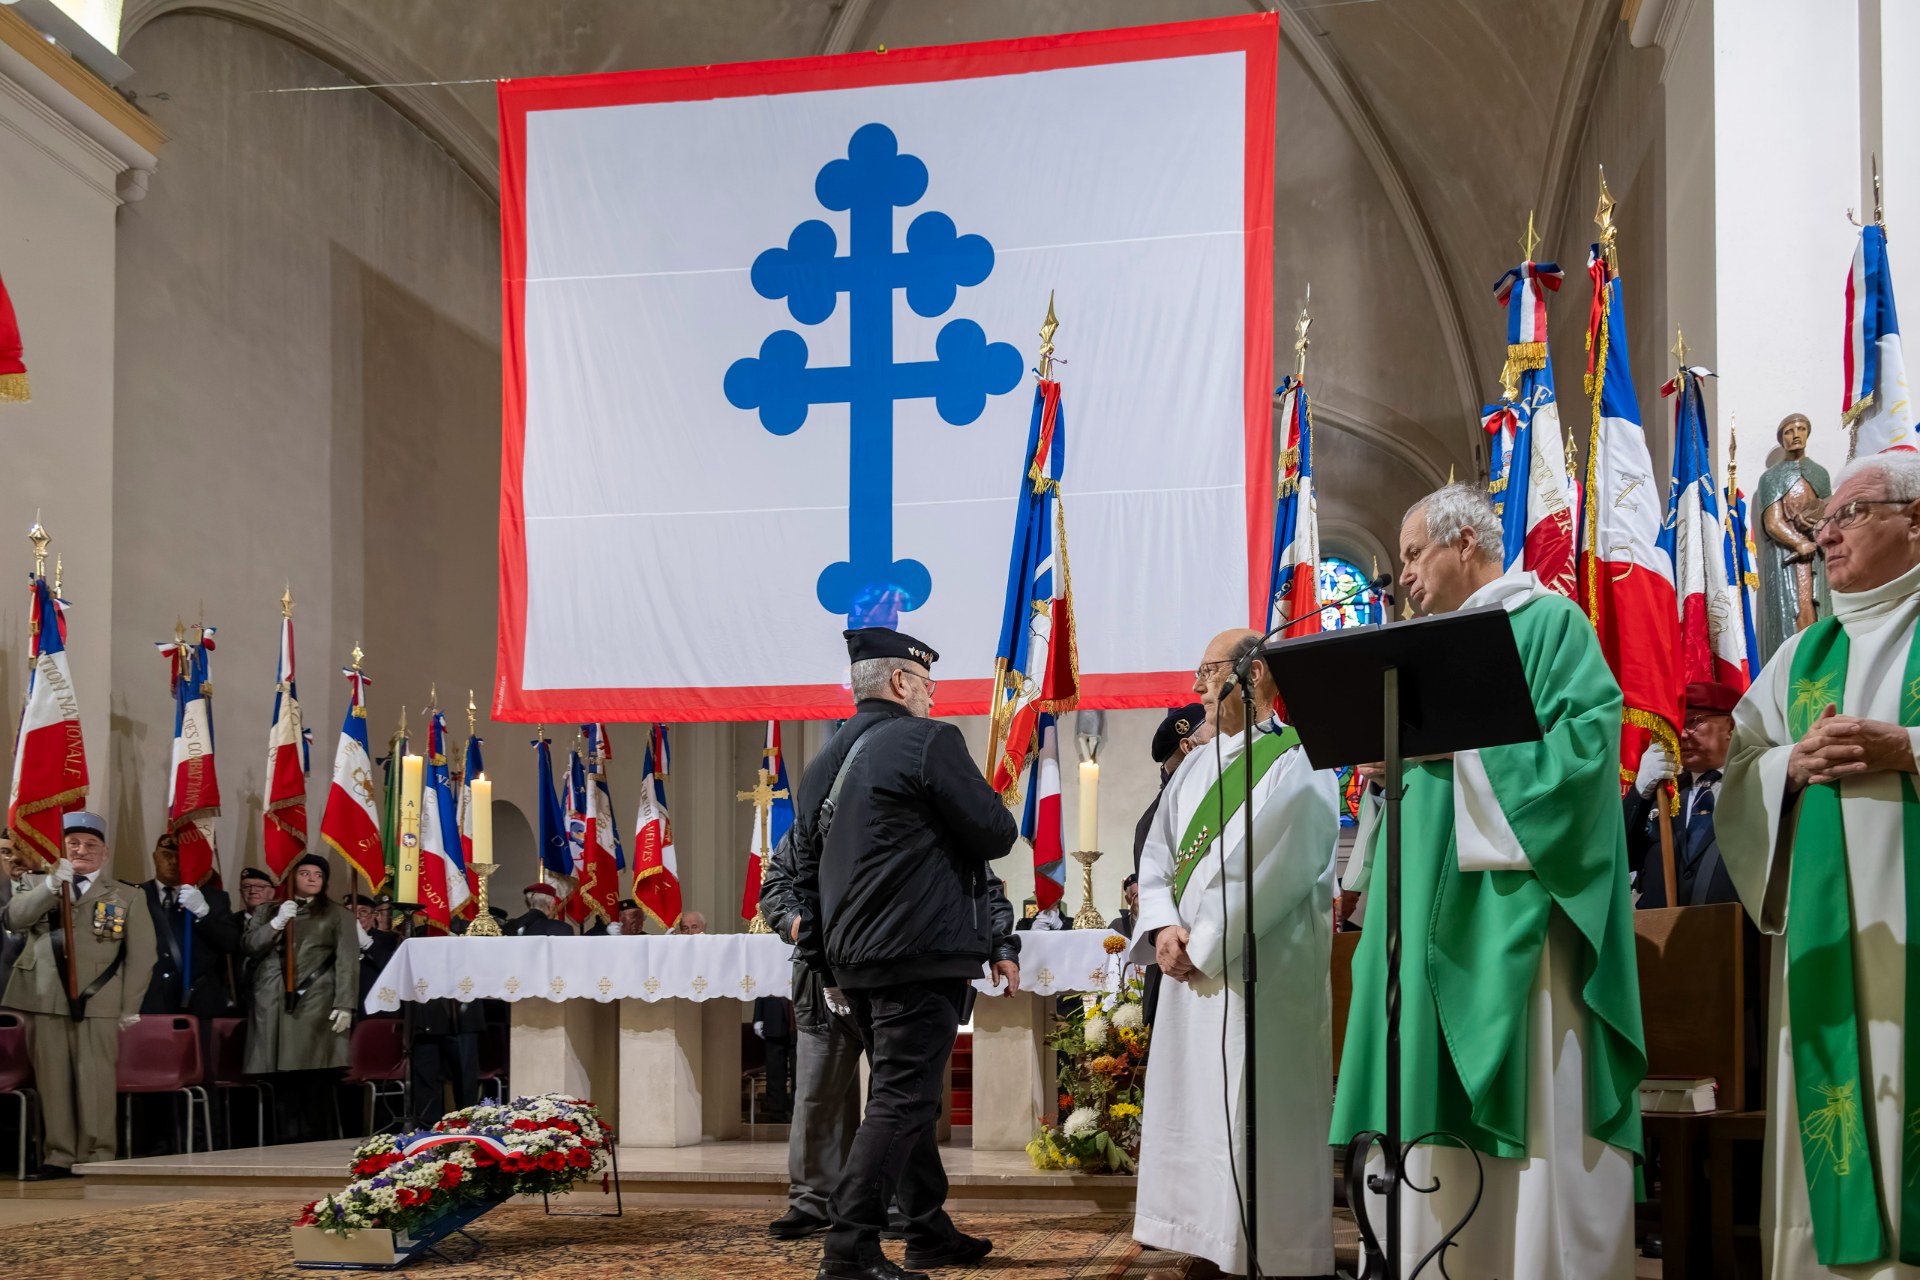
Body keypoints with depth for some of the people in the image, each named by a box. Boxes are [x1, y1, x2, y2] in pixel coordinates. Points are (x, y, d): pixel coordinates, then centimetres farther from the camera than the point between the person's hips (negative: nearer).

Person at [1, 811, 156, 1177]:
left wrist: (130, 1009, -2)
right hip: (45, 1000, 2)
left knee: (96, 1083, -6)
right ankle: (59, 1157, 9)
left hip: (98, 1003, -2)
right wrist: (52, 885, -16)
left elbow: (140, 954, 6)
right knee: (52, 1082, 3)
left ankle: (98, 1157, 0)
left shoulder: (126, 896, 10)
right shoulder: (36, 884, 14)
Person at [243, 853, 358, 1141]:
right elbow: (249, 947, 8)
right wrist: (277, 923, -5)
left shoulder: (337, 915, 12)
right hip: (275, 1006, 2)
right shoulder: (266, 911, 20)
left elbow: (347, 963, 3)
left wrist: (344, 1005, -8)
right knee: (283, 1078, -6)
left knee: (315, 1079, -10)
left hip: (317, 1006, -2)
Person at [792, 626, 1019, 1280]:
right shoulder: (928, 741, -10)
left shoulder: (824, 762, 14)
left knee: (905, 1097, 18)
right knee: (900, 1101, -8)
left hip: (855, 961, 8)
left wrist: (828, 967, 22)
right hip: (922, 956, -8)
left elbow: (807, 875, 17)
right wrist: (988, 803, 13)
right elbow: (996, 834, -10)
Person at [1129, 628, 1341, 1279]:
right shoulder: (1195, 768, 17)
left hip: (1261, 974, -7)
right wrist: (1163, 927, -6)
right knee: (1193, 1115, 8)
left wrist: (1206, 944, -15)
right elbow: (1157, 856, 12)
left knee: (1257, 1123, -6)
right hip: (1192, 969, 8)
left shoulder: (1298, 764, -7)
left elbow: (1272, 871, -16)